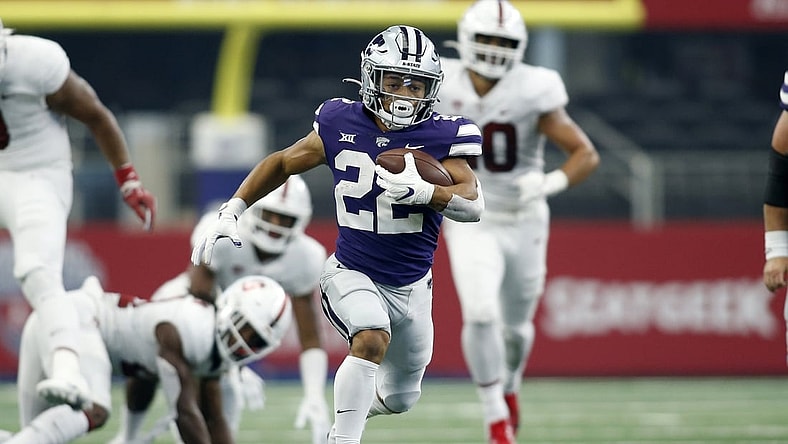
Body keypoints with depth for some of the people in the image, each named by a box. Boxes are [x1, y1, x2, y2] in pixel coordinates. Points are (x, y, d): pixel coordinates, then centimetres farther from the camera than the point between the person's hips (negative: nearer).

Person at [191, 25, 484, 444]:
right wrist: (229, 213, -1)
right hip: (351, 273, -2)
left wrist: (422, 191, -39)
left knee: (399, 399, 18)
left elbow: (473, 203, -21)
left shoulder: (441, 136, -13)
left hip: (411, 285, 2)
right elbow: (282, 163, 5)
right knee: (372, 339, -34)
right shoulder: (340, 126, -9)